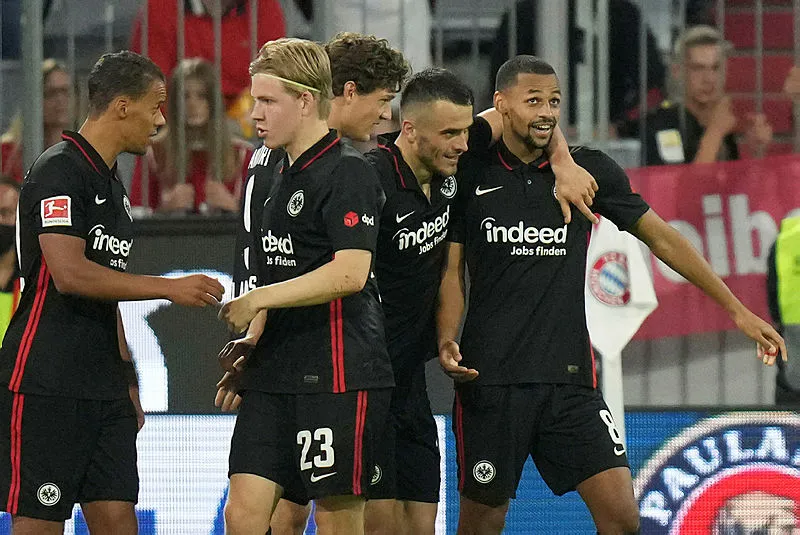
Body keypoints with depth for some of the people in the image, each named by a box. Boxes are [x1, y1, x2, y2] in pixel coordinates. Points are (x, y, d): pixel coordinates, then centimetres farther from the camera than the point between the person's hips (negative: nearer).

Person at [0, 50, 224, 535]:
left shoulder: (111, 185, 19)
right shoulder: (60, 171, -10)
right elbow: (69, 273, -21)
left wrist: (128, 383, 24)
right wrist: (169, 288, -18)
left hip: (104, 388, 9)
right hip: (46, 385, -9)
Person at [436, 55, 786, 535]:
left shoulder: (591, 170, 5)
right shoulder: (470, 173, 0)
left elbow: (662, 238, 11)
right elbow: (451, 270, 4)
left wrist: (737, 309, 10)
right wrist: (447, 342, -13)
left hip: (569, 376, 2)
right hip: (490, 381, -2)